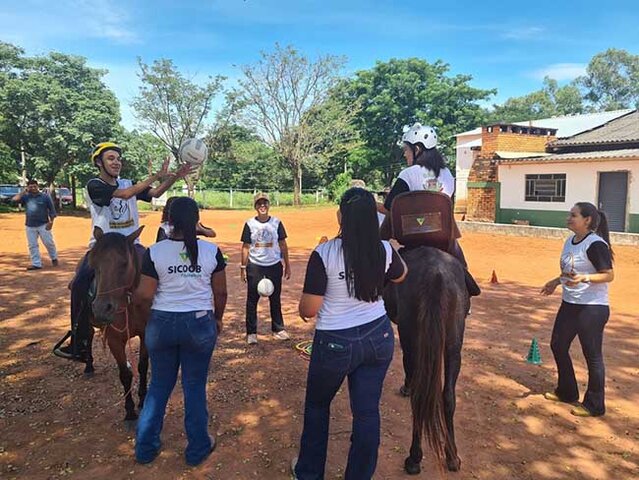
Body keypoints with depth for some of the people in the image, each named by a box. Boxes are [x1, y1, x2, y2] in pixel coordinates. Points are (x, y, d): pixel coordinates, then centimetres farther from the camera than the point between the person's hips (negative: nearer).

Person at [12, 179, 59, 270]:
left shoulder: (45, 197, -2)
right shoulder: (26, 197, 7)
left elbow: (52, 210, -1)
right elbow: (14, 199, -8)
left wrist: (51, 221, -9)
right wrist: (23, 191, -2)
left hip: (43, 225, -4)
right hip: (30, 226, 4)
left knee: (49, 243, 1)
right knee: (32, 245, 5)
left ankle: (54, 258, 22)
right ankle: (36, 263, 11)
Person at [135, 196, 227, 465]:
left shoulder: (155, 252, -10)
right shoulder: (212, 251, -8)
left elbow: (144, 296, -9)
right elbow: (220, 292, -1)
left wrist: (133, 294, 13)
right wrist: (218, 318, 16)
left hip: (162, 324, 1)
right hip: (200, 324, -1)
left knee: (159, 386, 19)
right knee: (195, 387, 13)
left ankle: (145, 448, 33)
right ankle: (197, 449, 28)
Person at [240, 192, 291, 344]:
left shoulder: (276, 223, 1)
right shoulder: (250, 224, -1)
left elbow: (282, 245, 5)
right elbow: (246, 247, 1)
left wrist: (287, 265, 4)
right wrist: (243, 267, -3)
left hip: (274, 266, 1)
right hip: (255, 266, -1)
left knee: (275, 299, 10)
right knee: (252, 300, 3)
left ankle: (278, 329, 22)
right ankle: (251, 332, 12)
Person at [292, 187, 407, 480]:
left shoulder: (324, 254, -21)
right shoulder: (385, 251, -7)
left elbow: (308, 310, -15)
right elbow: (401, 276, 16)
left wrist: (302, 310, 7)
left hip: (335, 344, -3)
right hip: (379, 337, 3)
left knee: (317, 405, 21)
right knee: (367, 411, 14)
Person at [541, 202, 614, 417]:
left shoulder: (595, 244, -18)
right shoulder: (569, 242, 8)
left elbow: (609, 275, -20)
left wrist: (584, 278, -33)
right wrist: (556, 281, 15)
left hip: (592, 308, -9)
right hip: (569, 305, 10)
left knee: (592, 355, 2)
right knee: (558, 345, 16)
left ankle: (594, 405, 18)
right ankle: (567, 392, 35)